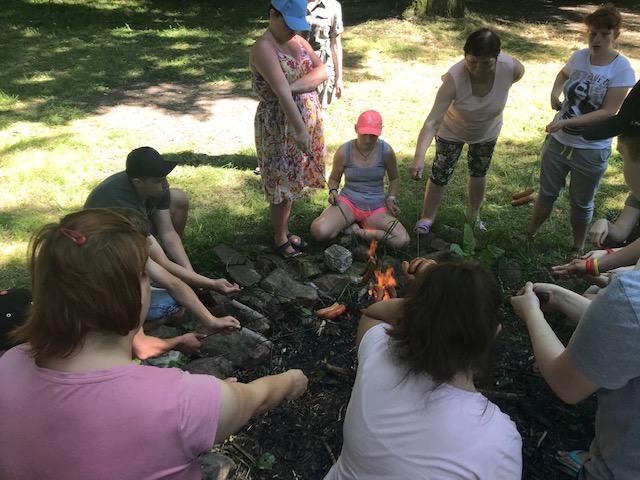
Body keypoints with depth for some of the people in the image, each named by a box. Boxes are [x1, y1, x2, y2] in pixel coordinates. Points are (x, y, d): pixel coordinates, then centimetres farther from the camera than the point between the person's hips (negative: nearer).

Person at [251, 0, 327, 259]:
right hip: (280, 125, -8)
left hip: (308, 119, 8)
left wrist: (294, 85, -21)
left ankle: (285, 229, 35)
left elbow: (322, 72, -5)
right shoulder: (264, 48, -18)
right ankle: (280, 239, 21)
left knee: (291, 179, 18)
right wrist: (301, 130, -35)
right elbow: (282, 93, -28)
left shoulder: (298, 40, 8)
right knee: (282, 182, 4)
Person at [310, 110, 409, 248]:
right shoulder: (344, 152, -9)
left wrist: (391, 198, -6)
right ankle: (351, 223, 0)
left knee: (402, 241, -24)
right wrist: (333, 191, -13)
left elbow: (394, 179, 10)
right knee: (319, 232, -29)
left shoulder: (386, 151, -8)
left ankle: (360, 231, -4)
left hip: (376, 207, 1)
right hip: (349, 202, -1)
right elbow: (334, 178, 9)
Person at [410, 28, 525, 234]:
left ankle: (473, 215, 44)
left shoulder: (511, 68, -33)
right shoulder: (454, 77, -41)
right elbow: (433, 121, -46)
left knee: (478, 174, 19)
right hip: (452, 131, -3)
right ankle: (427, 218, 25)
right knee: (440, 174, 2)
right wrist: (419, 156, -57)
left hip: (487, 132, 3)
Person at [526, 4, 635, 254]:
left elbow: (608, 112, -21)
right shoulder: (578, 56, -3)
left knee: (581, 203, 14)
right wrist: (555, 92, 1)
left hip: (592, 151, -3)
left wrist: (565, 122, -28)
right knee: (547, 194, 18)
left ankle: (577, 249, 35)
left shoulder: (622, 69, -16)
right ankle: (529, 236, 37)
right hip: (557, 142, 4)